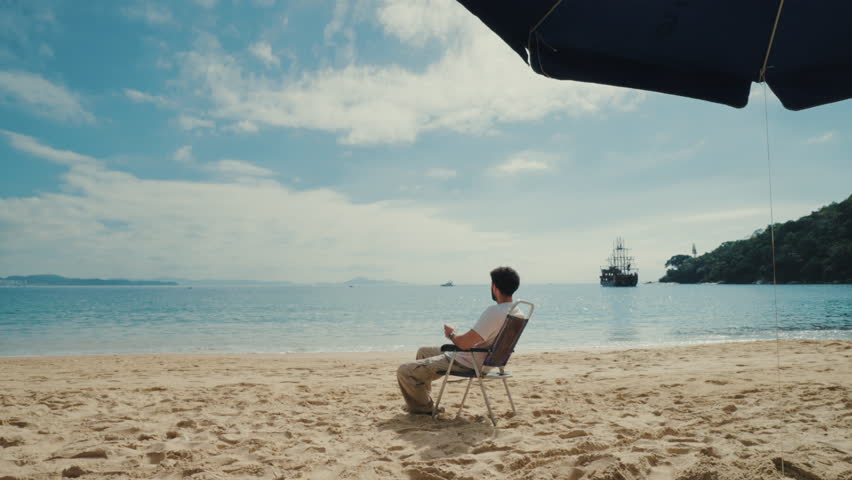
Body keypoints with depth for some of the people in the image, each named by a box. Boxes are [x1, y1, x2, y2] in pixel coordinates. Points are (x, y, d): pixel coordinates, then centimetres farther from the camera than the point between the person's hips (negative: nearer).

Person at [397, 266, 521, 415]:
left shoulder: (494, 312, -28)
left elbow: (464, 343, -29)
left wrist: (451, 334, -8)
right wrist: (458, 335, 13)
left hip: (467, 364, -10)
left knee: (404, 371, -6)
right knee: (423, 351, 29)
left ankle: (423, 408, 14)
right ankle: (423, 400, 36)